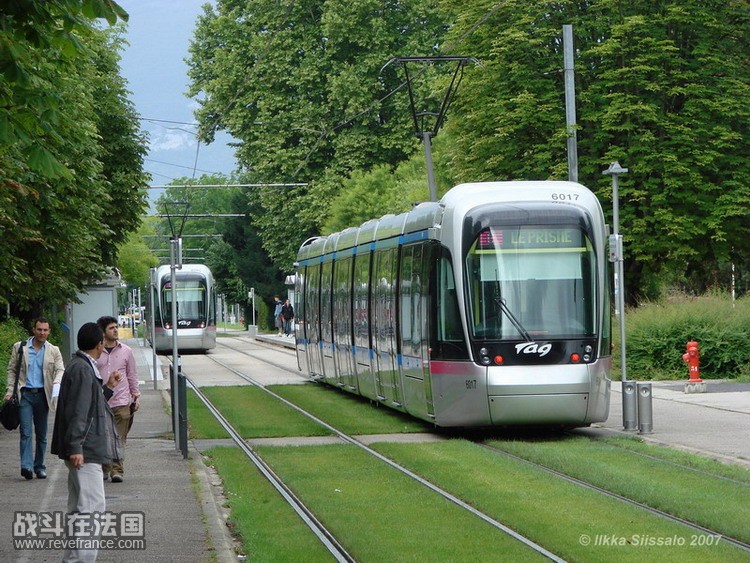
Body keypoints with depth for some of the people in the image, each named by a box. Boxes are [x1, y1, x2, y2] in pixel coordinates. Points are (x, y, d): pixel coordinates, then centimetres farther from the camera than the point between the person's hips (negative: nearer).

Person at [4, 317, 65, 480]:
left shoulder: (53, 351, 8)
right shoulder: (19, 347, 6)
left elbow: (60, 369, -2)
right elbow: (11, 370, 10)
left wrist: (57, 382, -24)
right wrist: (10, 391, 0)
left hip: (43, 394, 2)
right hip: (24, 394, -2)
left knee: (41, 434, 7)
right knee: (26, 431, -13)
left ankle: (39, 466, 16)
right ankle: (26, 466, -21)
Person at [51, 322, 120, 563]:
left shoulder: (83, 367, 16)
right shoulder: (82, 369, -15)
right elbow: (77, 411, -21)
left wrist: (108, 388, 23)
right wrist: (75, 448, -24)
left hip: (83, 450, 11)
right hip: (85, 451, -11)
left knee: (80, 507, 15)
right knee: (91, 506, -13)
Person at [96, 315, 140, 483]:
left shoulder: (126, 351, 7)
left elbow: (132, 375, 15)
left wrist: (136, 396, 11)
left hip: (121, 402, 0)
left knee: (119, 439, -5)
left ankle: (117, 470, -2)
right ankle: (104, 469, 14)